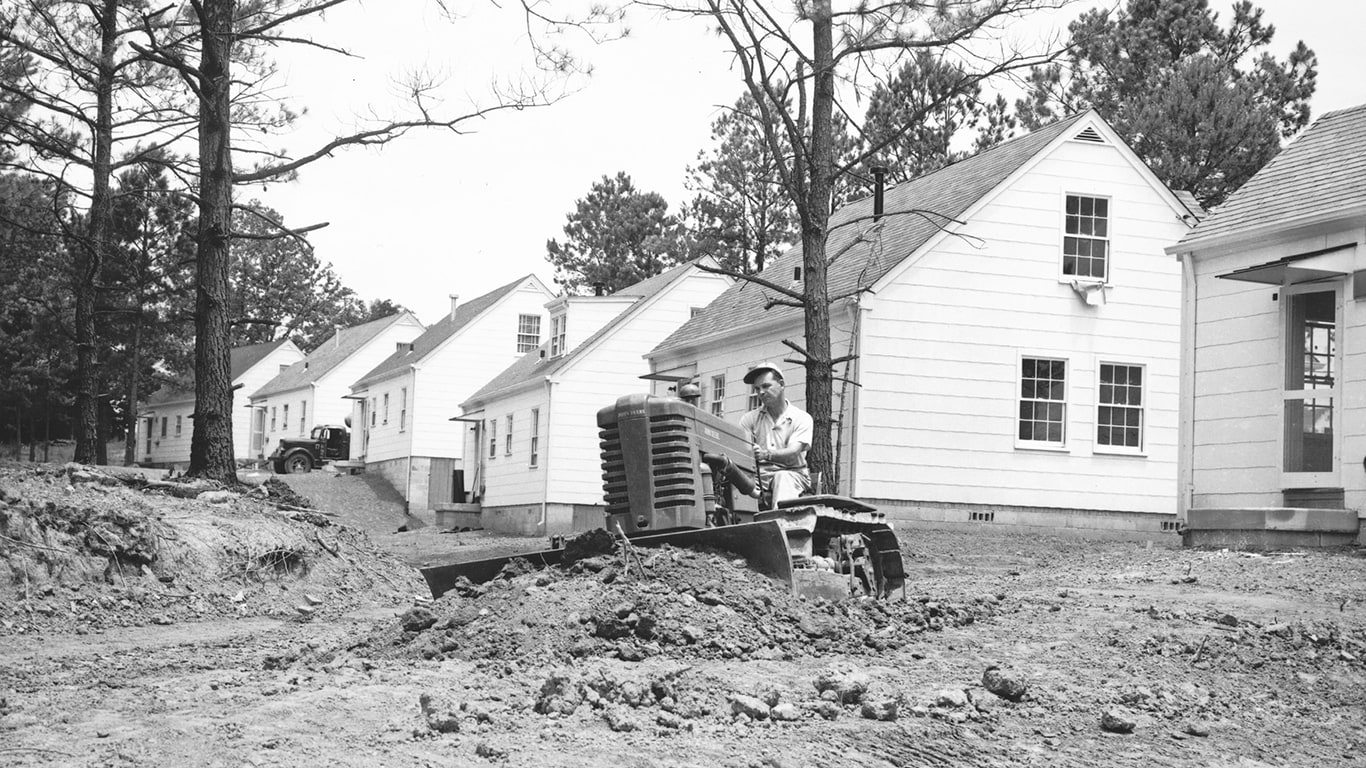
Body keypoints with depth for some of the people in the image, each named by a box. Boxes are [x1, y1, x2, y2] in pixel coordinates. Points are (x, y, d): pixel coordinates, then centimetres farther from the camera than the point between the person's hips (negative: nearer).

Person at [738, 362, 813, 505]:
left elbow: (792, 454, -12)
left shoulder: (801, 418, 3)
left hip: (792, 473, -2)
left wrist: (766, 454, -32)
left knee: (783, 477, -36)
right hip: (759, 474, 2)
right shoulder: (749, 419, 12)